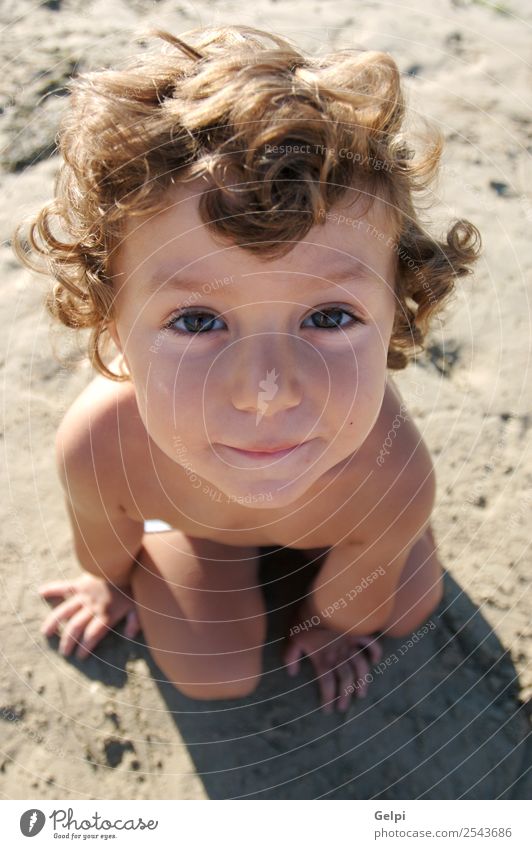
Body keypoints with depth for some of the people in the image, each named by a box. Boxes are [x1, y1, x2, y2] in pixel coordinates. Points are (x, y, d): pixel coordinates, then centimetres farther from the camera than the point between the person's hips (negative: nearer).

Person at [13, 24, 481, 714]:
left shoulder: (395, 480, -43)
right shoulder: (100, 449, -42)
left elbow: (355, 596, -17)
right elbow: (103, 538, -14)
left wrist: (334, 623, 4)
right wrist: (112, 582, 8)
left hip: (342, 518, 2)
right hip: (196, 518, 0)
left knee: (408, 608, 15)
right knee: (214, 674, 8)